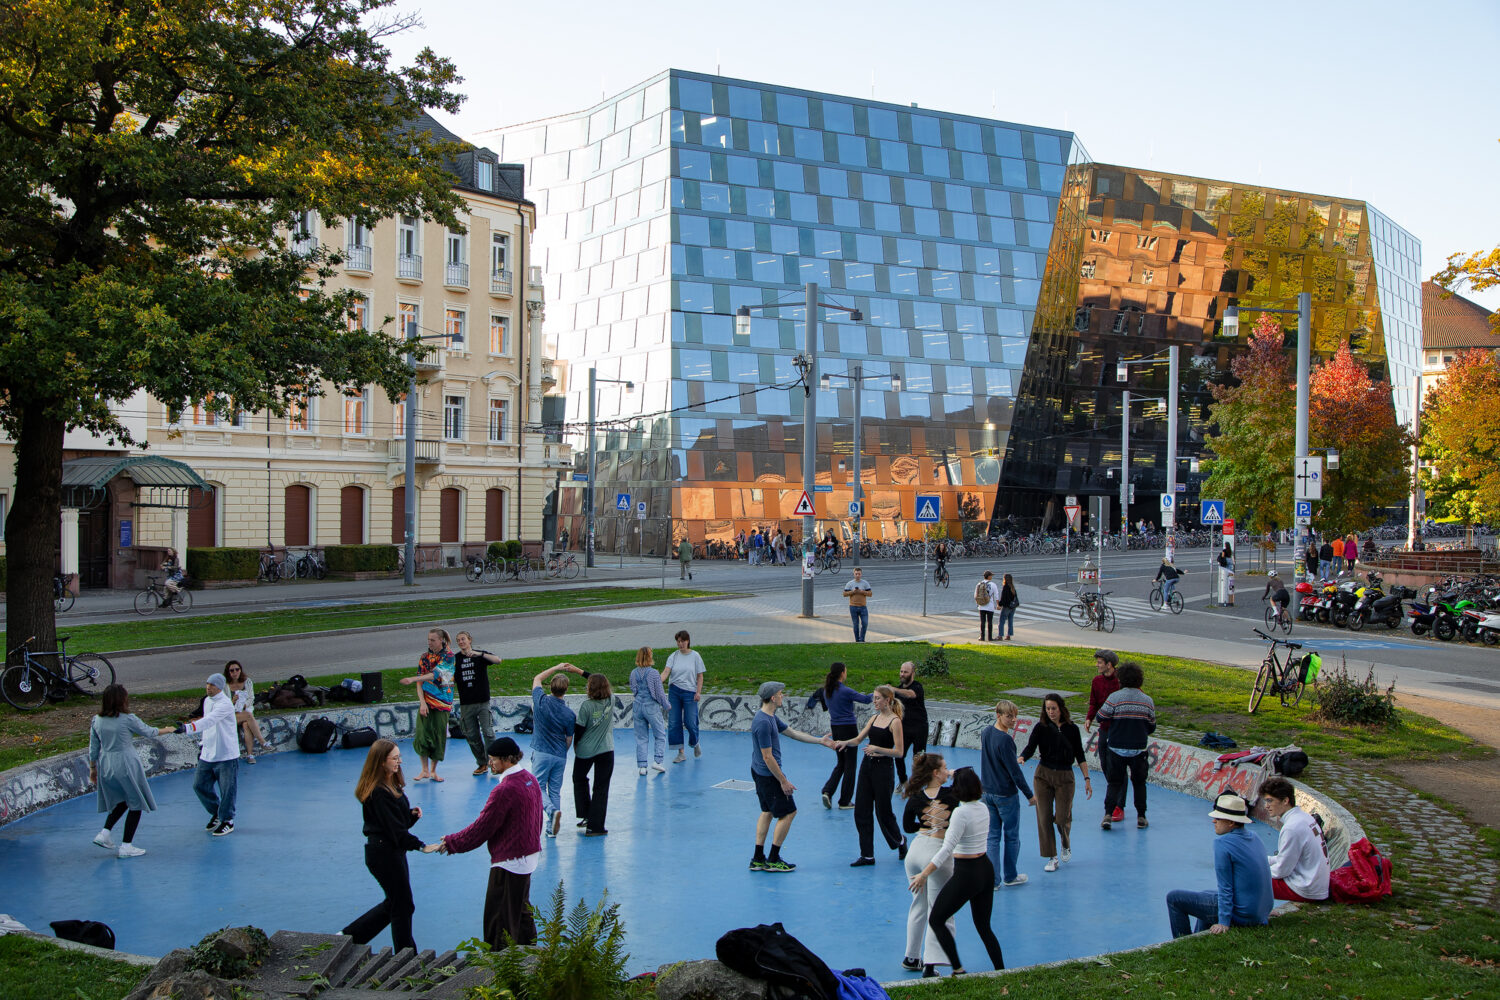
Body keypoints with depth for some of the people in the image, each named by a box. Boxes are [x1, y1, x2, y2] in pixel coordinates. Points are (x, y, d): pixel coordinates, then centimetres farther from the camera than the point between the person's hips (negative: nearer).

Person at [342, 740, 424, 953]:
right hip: (384, 853, -10)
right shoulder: (378, 793, -22)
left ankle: (349, 936, 28)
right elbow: (395, 830, -23)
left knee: (394, 902, 19)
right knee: (402, 905, 3)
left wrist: (412, 813, -3)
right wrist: (420, 846, -23)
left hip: (392, 851, 10)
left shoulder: (392, 785, 9)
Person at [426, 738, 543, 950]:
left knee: (499, 919, 0)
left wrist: (450, 842, -7)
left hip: (509, 862, -10)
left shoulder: (504, 790, -24)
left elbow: (481, 828, -18)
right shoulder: (530, 779, 4)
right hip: (529, 854, 10)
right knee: (522, 910, 21)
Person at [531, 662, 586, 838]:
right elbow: (569, 740, 4)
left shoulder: (541, 701, -11)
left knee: (539, 787, 5)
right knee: (555, 790, 12)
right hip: (560, 756, 2)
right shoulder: (570, 714, -7)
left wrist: (557, 667, 14)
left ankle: (553, 811, -22)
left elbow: (537, 679, 9)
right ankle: (551, 828, 12)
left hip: (541, 752, -2)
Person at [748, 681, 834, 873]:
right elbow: (767, 757, -23)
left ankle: (758, 859, 20)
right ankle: (773, 860, 5)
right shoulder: (763, 723, -24)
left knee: (767, 812, 17)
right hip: (768, 775, -10)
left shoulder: (770, 718, 8)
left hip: (759, 772, 10)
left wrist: (819, 740, 22)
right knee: (788, 812, -1)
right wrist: (784, 781, -17)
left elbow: (792, 733, 19)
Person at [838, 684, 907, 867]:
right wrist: (845, 742, -14)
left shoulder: (895, 721, -11)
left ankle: (900, 841, 30)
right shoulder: (874, 718, 10)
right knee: (861, 811, 4)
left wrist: (877, 749, -24)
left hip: (884, 768, -7)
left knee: (883, 811, 2)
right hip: (867, 766, 7)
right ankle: (867, 855, 11)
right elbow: (859, 739, 6)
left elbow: (899, 751, -14)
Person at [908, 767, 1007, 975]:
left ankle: (958, 969, 0)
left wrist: (924, 874, -25)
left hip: (966, 874, -8)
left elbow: (948, 848, -25)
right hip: (986, 870, 8)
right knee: (984, 927, 18)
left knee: (935, 920, 6)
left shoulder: (961, 813, -19)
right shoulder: (984, 809, 4)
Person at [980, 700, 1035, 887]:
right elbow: (1015, 772, -19)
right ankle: (1010, 876, 22)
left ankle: (992, 879, 7)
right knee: (1012, 836, 10)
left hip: (987, 793, 7)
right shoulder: (1005, 740, -22)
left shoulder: (986, 732, 2)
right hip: (1006, 795, -7)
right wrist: (1029, 794, -10)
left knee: (992, 837, 9)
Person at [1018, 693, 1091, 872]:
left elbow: (1080, 756, 5)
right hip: (1043, 775, 1)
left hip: (1065, 777, -1)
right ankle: (1052, 857, 12)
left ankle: (1066, 845, 30)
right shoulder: (1041, 727, -4)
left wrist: (1087, 779, 3)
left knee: (1062, 817, -3)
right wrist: (1021, 759, -35)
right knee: (1044, 816, -1)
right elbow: (1030, 748, -14)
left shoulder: (1072, 728, -2)